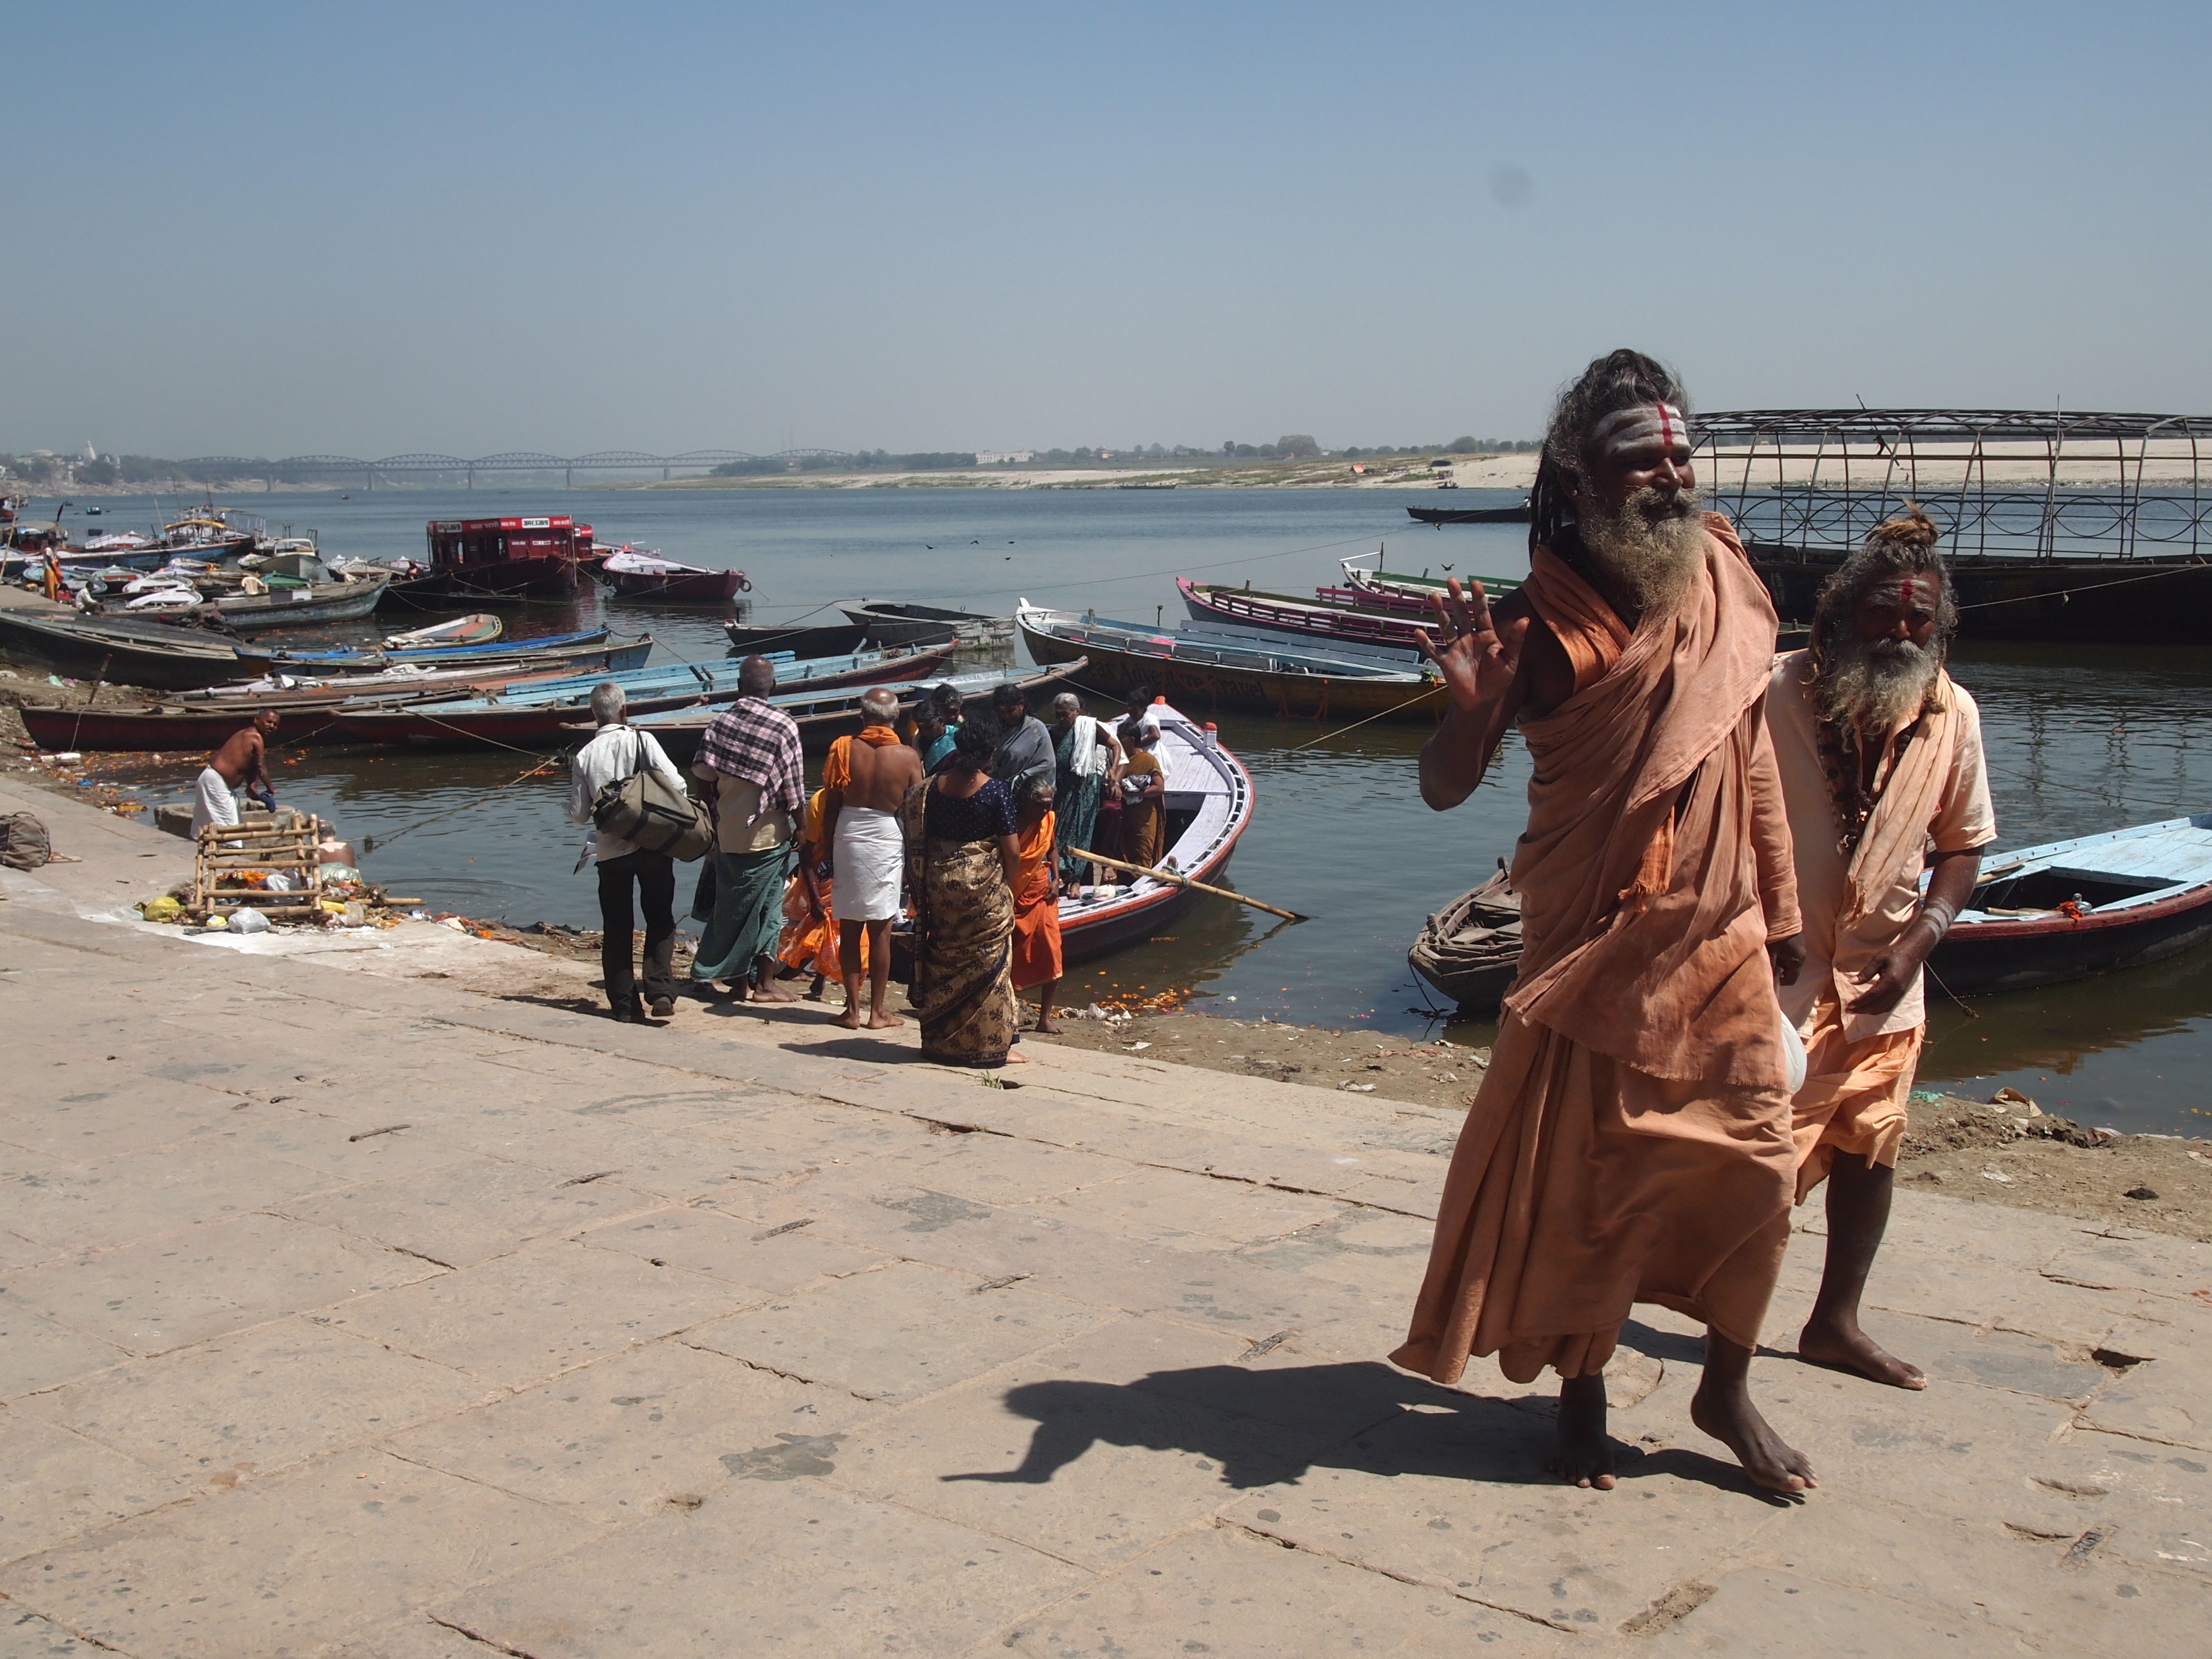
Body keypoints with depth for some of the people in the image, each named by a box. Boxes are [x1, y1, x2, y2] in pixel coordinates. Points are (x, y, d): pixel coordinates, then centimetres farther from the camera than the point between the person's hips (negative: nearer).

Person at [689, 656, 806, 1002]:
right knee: (765, 907, 5)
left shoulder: (719, 723, -1)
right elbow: (794, 792, -9)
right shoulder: (785, 727, -11)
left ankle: (739, 980, 18)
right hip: (768, 834, -3)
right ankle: (765, 983, 9)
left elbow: (703, 777, 2)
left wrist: (716, 819, 14)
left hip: (727, 832, 3)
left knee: (731, 905, 12)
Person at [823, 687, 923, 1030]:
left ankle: (852, 1009, 12)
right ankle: (878, 1011, 10)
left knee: (848, 929, 8)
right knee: (881, 930, 5)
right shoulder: (908, 757, -6)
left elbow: (830, 806, -1)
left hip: (847, 838, 1)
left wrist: (829, 848, 9)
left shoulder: (843, 749, -4)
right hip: (887, 840, -1)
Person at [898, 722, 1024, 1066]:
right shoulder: (995, 791, -11)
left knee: (943, 962, 14)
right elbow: (1012, 851, -9)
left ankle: (940, 1041, 21)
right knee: (987, 962, 4)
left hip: (940, 882, 4)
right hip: (984, 884, -4)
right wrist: (1008, 883, 5)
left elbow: (920, 837, 6)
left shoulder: (934, 787, 0)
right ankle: (989, 1045, 6)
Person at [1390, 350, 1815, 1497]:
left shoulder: (1727, 590, 2)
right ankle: (1581, 1396, 26)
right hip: (1595, 949, -4)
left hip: (1721, 941, 4)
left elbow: (1751, 758, 12)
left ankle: (1726, 1390, 26)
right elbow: (1445, 789, -14)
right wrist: (1473, 702, -34)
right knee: (1583, 1178, 6)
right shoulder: (1544, 626, -13)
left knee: (1754, 1165, 7)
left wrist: (1780, 913, 16)